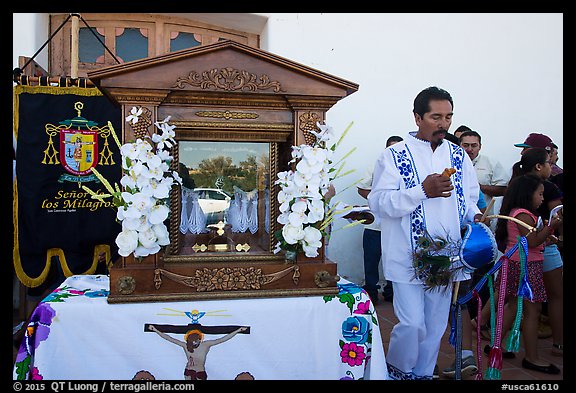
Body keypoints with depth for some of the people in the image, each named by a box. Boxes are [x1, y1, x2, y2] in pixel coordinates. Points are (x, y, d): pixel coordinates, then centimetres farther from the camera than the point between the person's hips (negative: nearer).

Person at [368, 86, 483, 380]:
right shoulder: (394, 155, -6)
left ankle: (423, 373, 34)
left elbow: (468, 197, 17)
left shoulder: (458, 155, 10)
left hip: (445, 256, 5)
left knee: (435, 326, 14)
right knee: (412, 324, -5)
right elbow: (378, 202, -15)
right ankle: (397, 371, 22)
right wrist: (423, 190, -23)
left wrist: (474, 216, -5)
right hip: (408, 257, -5)